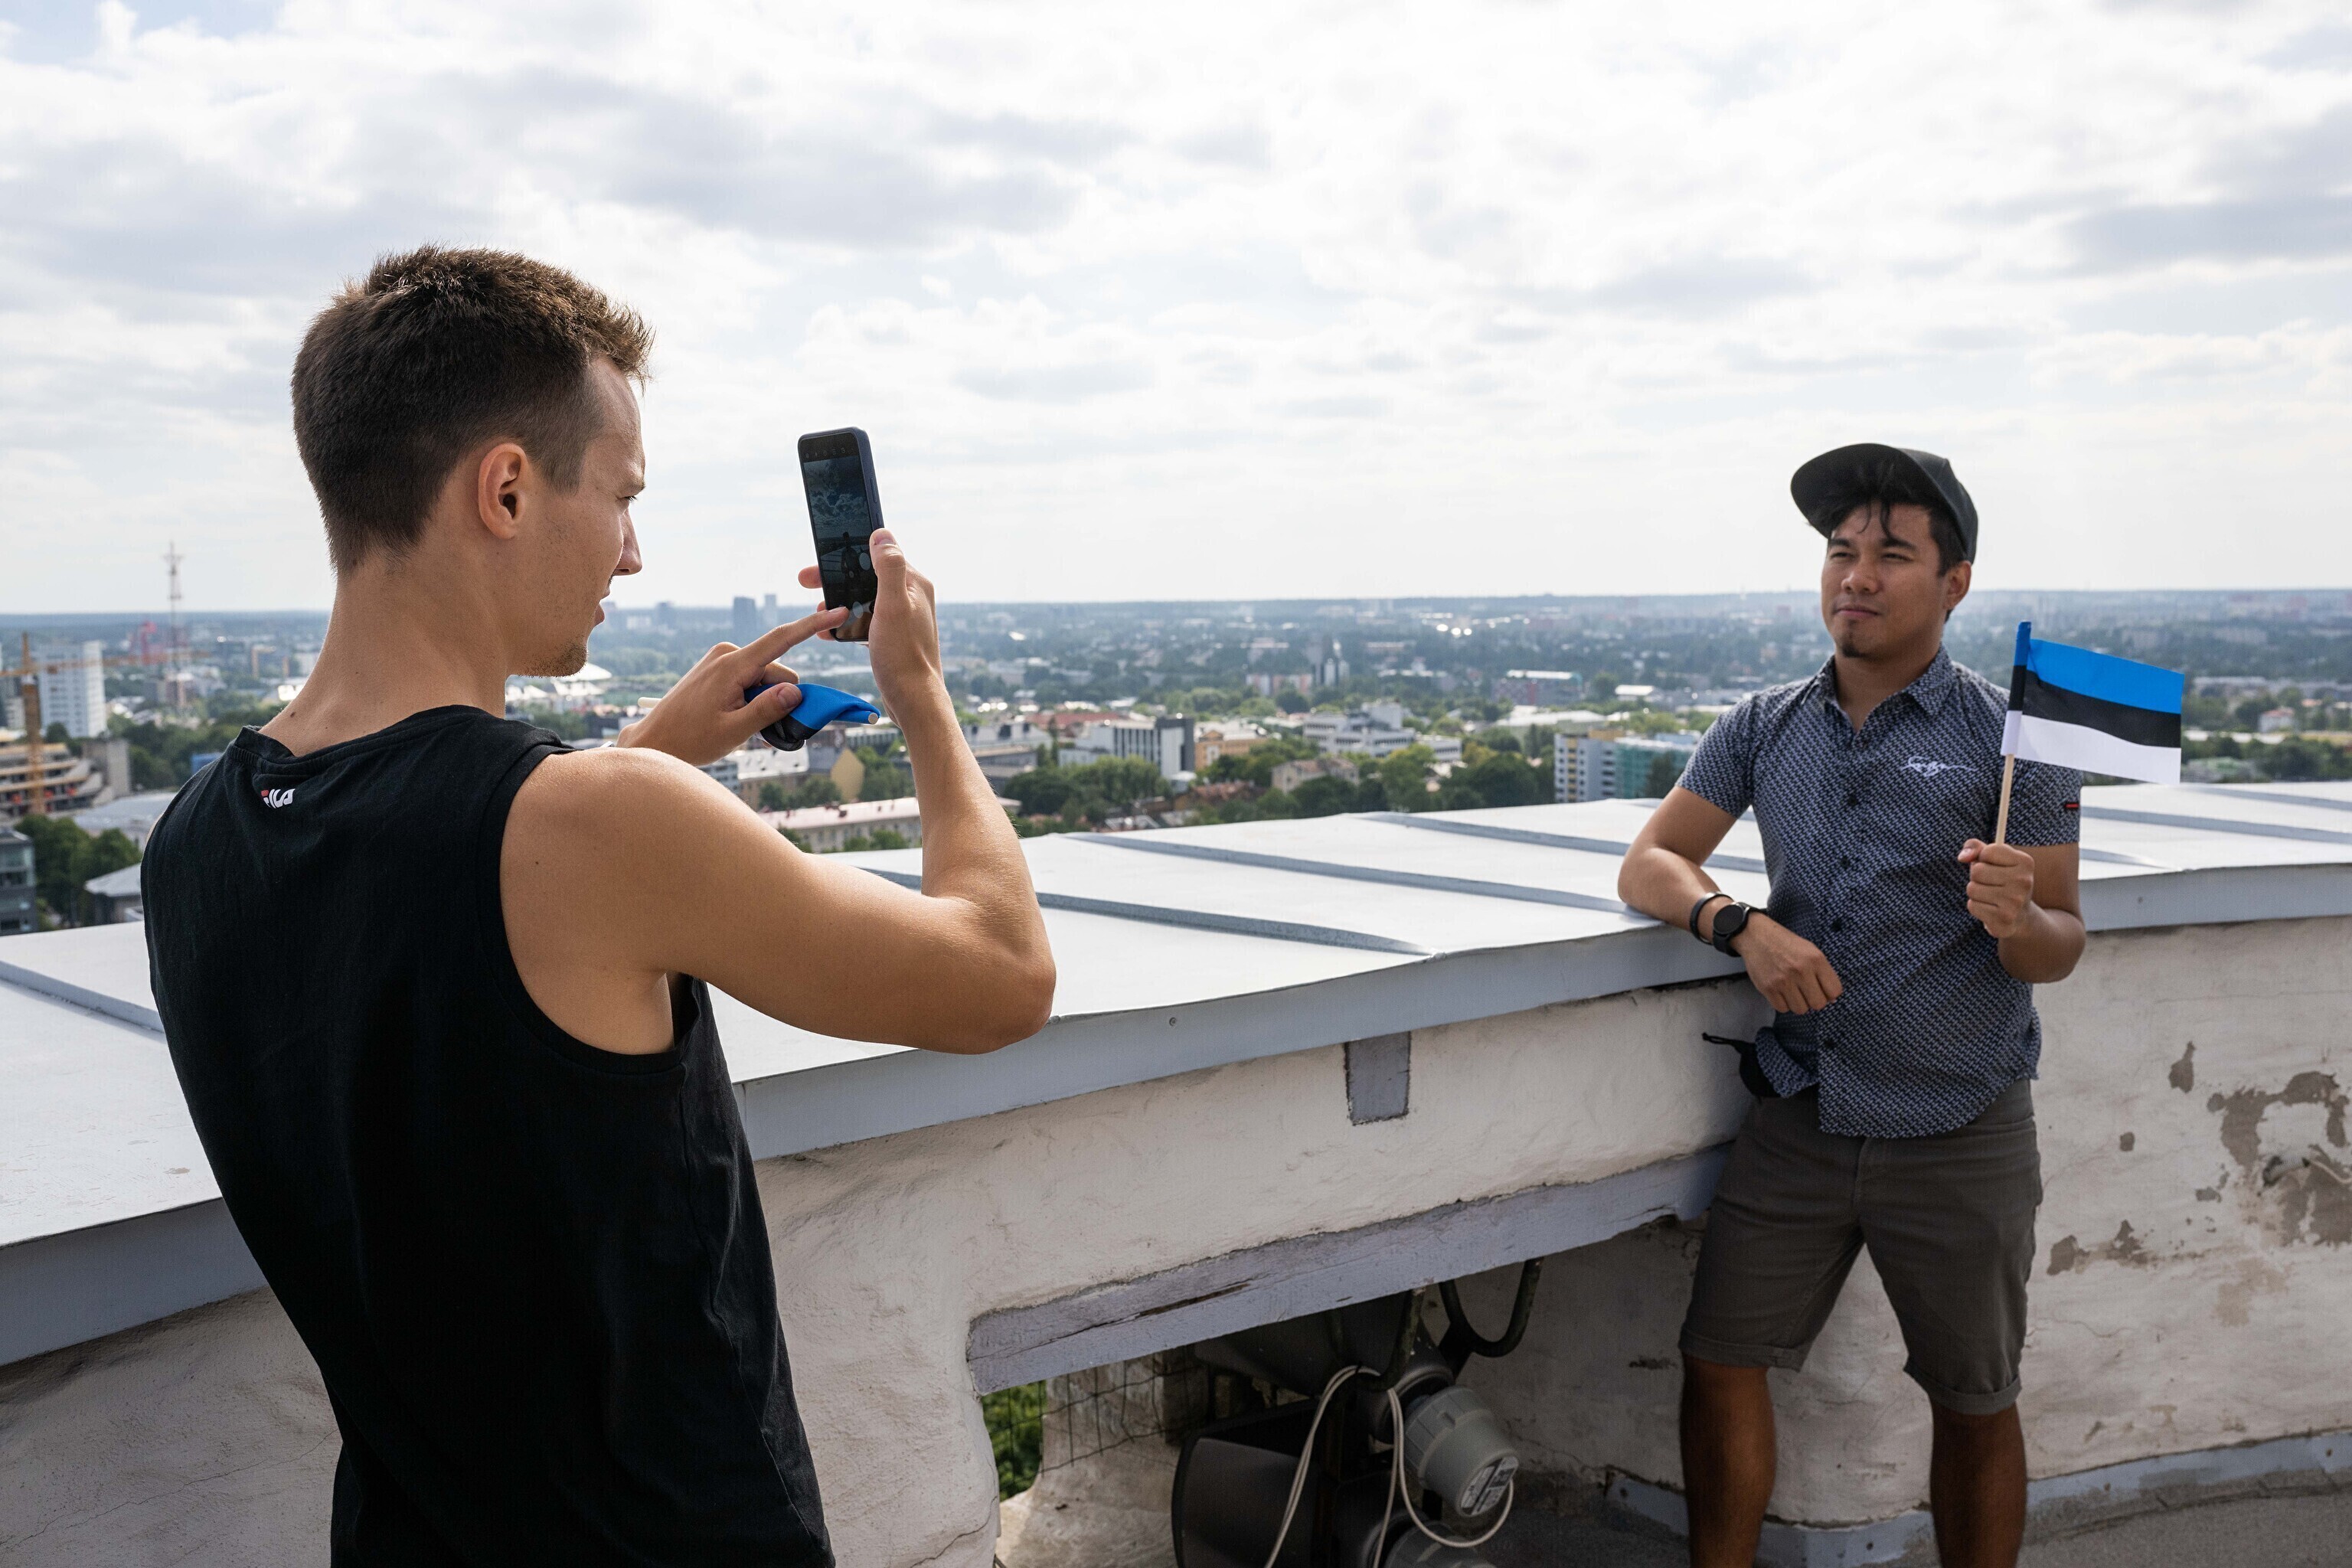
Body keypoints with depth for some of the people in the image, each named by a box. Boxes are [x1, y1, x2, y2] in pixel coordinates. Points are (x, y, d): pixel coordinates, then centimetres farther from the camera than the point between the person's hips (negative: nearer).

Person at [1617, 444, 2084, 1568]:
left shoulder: (2010, 739, -5)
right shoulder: (1764, 729, 5)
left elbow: (2061, 948, -4)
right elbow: (1647, 865, 2)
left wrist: (2018, 920, -28)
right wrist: (1742, 926, -17)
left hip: (1959, 1138, -2)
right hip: (1798, 1122, 3)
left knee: (1974, 1403, 11)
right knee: (1720, 1364, 3)